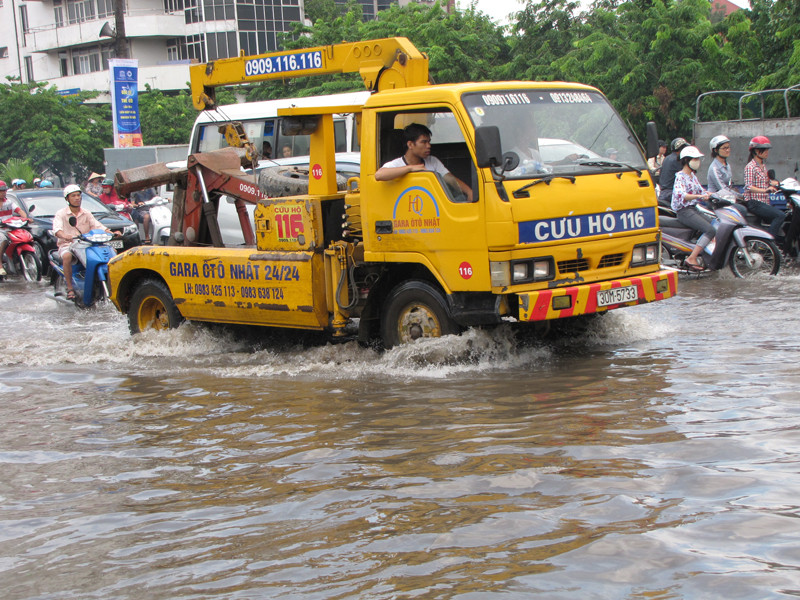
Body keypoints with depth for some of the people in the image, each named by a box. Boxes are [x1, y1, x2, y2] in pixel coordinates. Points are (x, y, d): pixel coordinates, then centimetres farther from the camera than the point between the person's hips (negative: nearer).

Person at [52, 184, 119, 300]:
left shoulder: (86, 214, 15)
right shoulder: (61, 213, 0)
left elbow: (98, 226, 5)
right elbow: (57, 229, -18)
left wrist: (112, 233, -15)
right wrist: (64, 236, -41)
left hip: (85, 245, 4)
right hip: (67, 245, -4)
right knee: (67, 256, -39)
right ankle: (70, 288, -31)